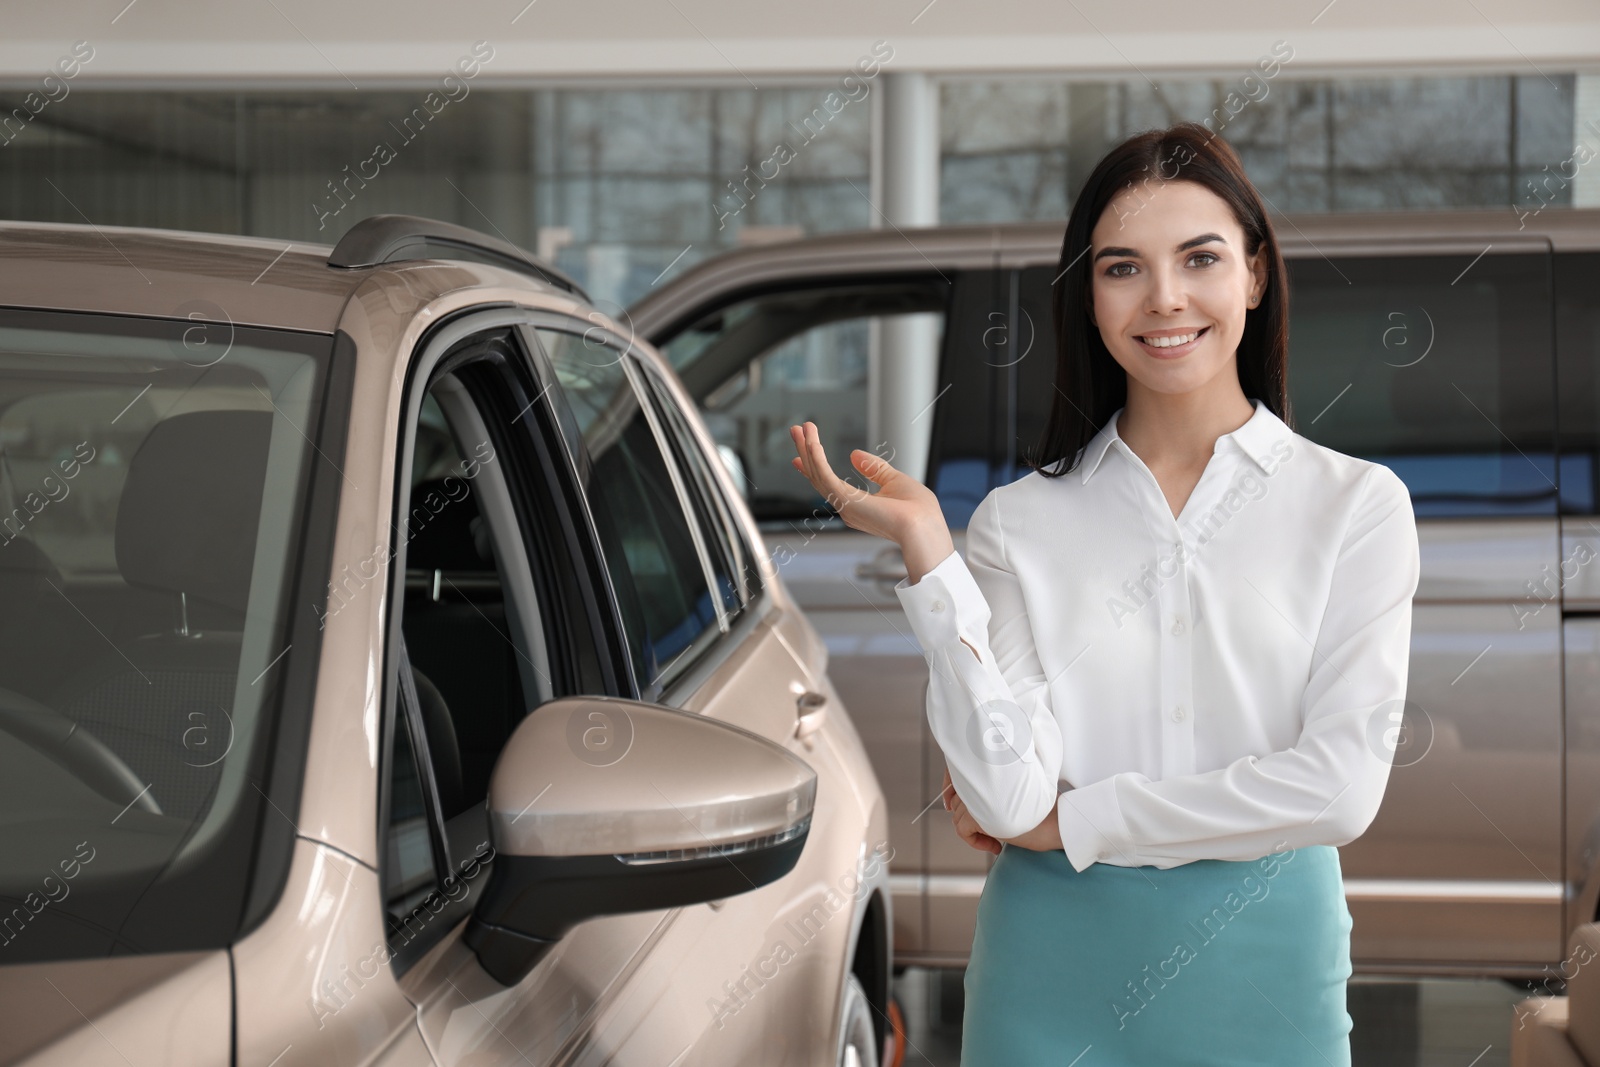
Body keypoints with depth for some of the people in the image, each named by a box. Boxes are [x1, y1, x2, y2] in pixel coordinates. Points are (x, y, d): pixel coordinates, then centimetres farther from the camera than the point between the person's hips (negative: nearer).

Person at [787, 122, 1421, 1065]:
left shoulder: (1356, 504, -2)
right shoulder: (1021, 519, 0)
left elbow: (1339, 785, -11)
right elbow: (1008, 792, -10)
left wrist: (1067, 822, -8)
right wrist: (927, 551, -14)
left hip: (1265, 966, 0)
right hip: (1053, 979, 1)